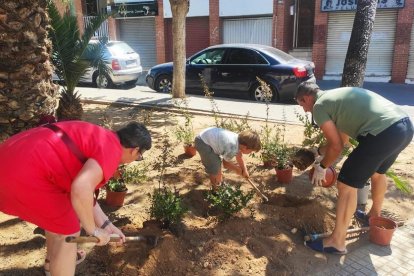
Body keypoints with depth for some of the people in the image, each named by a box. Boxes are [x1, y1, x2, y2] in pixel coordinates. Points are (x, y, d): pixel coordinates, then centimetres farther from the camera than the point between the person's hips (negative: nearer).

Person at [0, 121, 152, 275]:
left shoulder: (98, 139, 18)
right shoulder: (111, 150, -11)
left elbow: (85, 190, 22)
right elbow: (80, 188, -27)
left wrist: (106, 225, 21)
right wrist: (94, 230, -11)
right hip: (24, 175, -11)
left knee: (58, 216, 30)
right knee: (68, 232, 5)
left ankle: (52, 262, 52)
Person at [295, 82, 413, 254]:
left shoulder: (319, 106, 1)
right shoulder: (336, 96, 28)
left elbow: (336, 146, -1)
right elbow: (342, 139, 35)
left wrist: (322, 167, 15)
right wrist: (319, 152, 45)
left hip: (383, 133, -10)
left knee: (347, 185, 2)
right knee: (377, 172, 34)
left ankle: (337, 242, 13)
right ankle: (375, 214, 56)